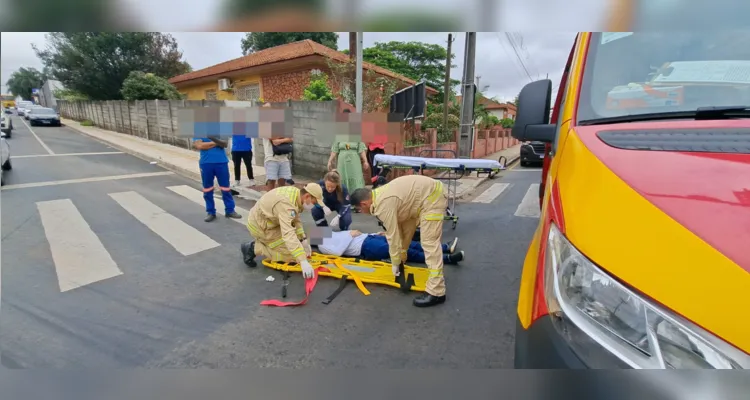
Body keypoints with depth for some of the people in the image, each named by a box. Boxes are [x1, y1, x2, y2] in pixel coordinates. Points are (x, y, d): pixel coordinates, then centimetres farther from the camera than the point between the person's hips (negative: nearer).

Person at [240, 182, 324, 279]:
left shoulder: (296, 193, -5)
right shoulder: (286, 204, -34)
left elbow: (295, 219, 6)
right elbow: (288, 234, -44)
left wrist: (303, 240, -3)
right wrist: (303, 261, -48)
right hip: (261, 226, -9)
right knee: (290, 255, -11)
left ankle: (261, 242, 20)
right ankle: (253, 248, -3)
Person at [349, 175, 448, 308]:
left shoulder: (384, 205, -24)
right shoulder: (379, 195, 7)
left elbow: (392, 236, -19)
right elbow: (396, 229, 12)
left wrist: (395, 263, -6)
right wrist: (400, 256, 16)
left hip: (432, 198, -11)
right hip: (421, 196, 11)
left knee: (429, 243, -15)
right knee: (404, 231, 20)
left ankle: (436, 292, -14)